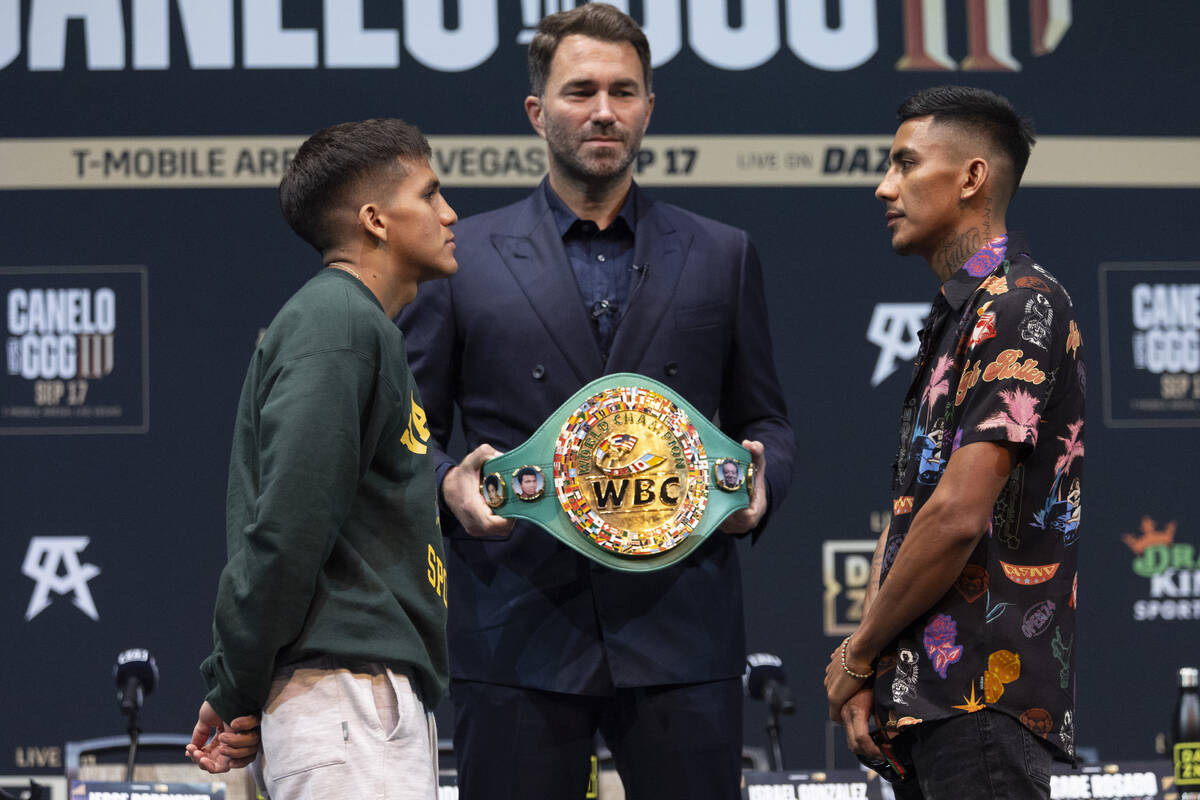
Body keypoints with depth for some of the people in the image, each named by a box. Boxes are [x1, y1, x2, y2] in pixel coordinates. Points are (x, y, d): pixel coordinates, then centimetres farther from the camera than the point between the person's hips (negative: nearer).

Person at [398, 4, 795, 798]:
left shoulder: (722, 257, 14)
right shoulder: (462, 257, 9)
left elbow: (764, 420, 18)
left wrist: (761, 484, -5)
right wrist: (450, 486, -12)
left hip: (680, 634, 1)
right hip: (518, 635, -1)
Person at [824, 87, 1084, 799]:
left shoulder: (1020, 306, -11)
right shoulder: (953, 318, 20)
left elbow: (958, 517, -19)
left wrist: (857, 655, -7)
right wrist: (865, 671, 5)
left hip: (982, 699, -10)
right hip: (924, 700, 10)